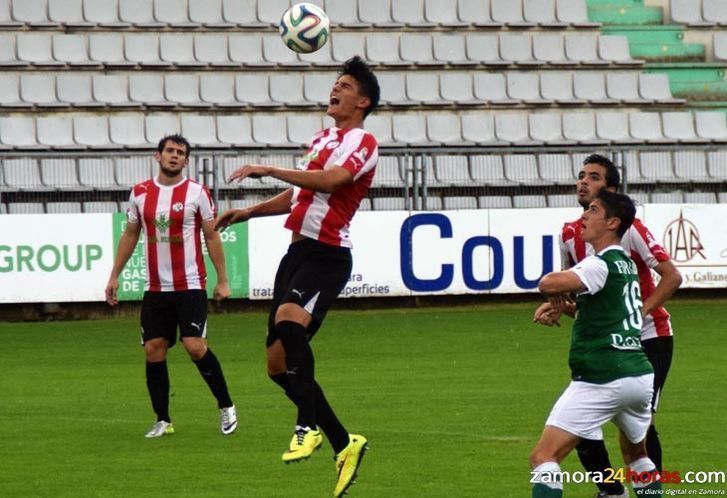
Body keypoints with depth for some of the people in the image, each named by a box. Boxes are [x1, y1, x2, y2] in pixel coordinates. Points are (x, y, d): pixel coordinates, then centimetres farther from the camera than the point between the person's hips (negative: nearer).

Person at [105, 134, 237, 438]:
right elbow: (130, 235, 16)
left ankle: (226, 407, 4)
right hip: (155, 288, 4)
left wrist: (222, 280, -2)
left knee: (195, 346, -13)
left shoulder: (197, 193, -2)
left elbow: (212, 237, 1)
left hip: (191, 286, -4)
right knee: (153, 350, 0)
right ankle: (162, 420, 10)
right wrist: (114, 276, 13)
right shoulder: (140, 193, 7)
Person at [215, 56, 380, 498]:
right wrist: (249, 213, 23)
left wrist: (269, 170, -27)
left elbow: (330, 180, -25)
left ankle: (308, 426, -32)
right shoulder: (322, 139, 21)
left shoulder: (363, 143, -7)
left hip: (327, 257, -9)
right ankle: (343, 443, 17)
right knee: (279, 364, 6)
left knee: (289, 322, -37)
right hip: (298, 250, 9)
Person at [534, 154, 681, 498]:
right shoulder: (571, 234, 0)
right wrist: (555, 307, -5)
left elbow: (672, 277, -17)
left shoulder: (628, 229, -15)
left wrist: (638, 312, -28)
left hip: (648, 337, -5)